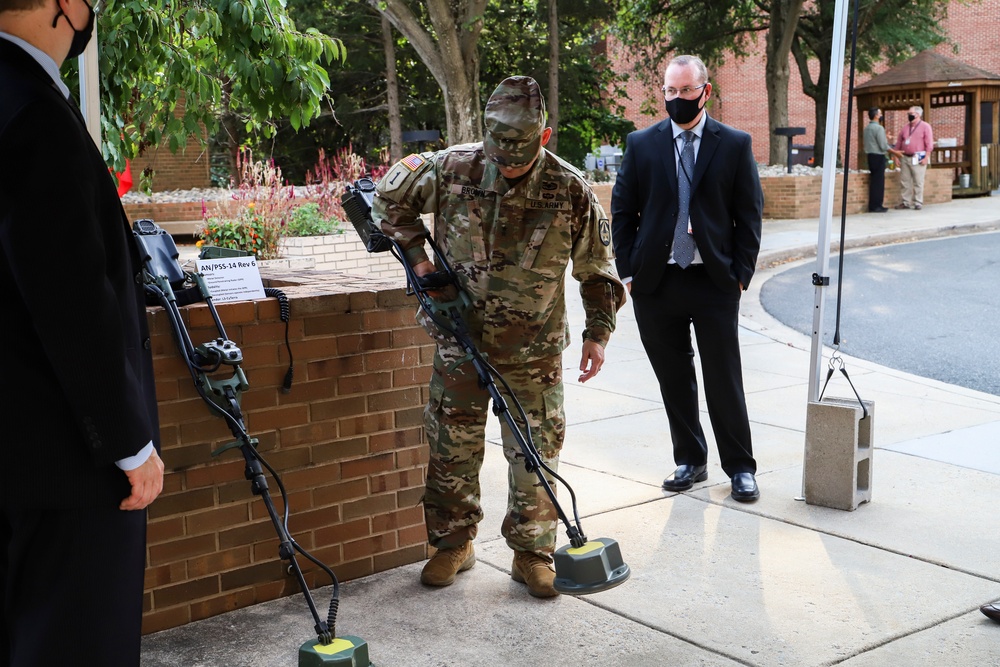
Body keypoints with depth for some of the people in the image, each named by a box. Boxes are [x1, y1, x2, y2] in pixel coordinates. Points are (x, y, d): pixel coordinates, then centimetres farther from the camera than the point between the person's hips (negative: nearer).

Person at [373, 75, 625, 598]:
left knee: (535, 452, 4)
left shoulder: (570, 191, -11)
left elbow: (597, 269, 0)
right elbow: (390, 197, 7)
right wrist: (416, 256, -2)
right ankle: (452, 544, 26)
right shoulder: (452, 169, -10)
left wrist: (598, 332, -4)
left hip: (534, 350, -1)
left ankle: (532, 553, 19)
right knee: (452, 447, 9)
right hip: (461, 339, 1)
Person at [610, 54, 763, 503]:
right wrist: (628, 272, 0)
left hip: (715, 282, -2)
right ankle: (690, 462, 25)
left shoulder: (735, 145, 3)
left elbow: (749, 214, 3)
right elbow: (622, 211, 7)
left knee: (725, 380, 3)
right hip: (655, 282, 2)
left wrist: (741, 273, -4)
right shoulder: (641, 144, 6)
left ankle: (740, 467, 17)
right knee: (673, 380, 10)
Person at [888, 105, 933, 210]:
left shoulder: (925, 126, -1)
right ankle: (906, 202, 12)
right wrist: (896, 155, 8)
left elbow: (929, 143, -7)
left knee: (918, 182, -3)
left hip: (918, 158, -5)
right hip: (905, 158, 5)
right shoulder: (905, 128, 15)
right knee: (905, 181, 6)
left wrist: (926, 157, -14)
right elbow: (898, 142, 16)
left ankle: (918, 203, 2)